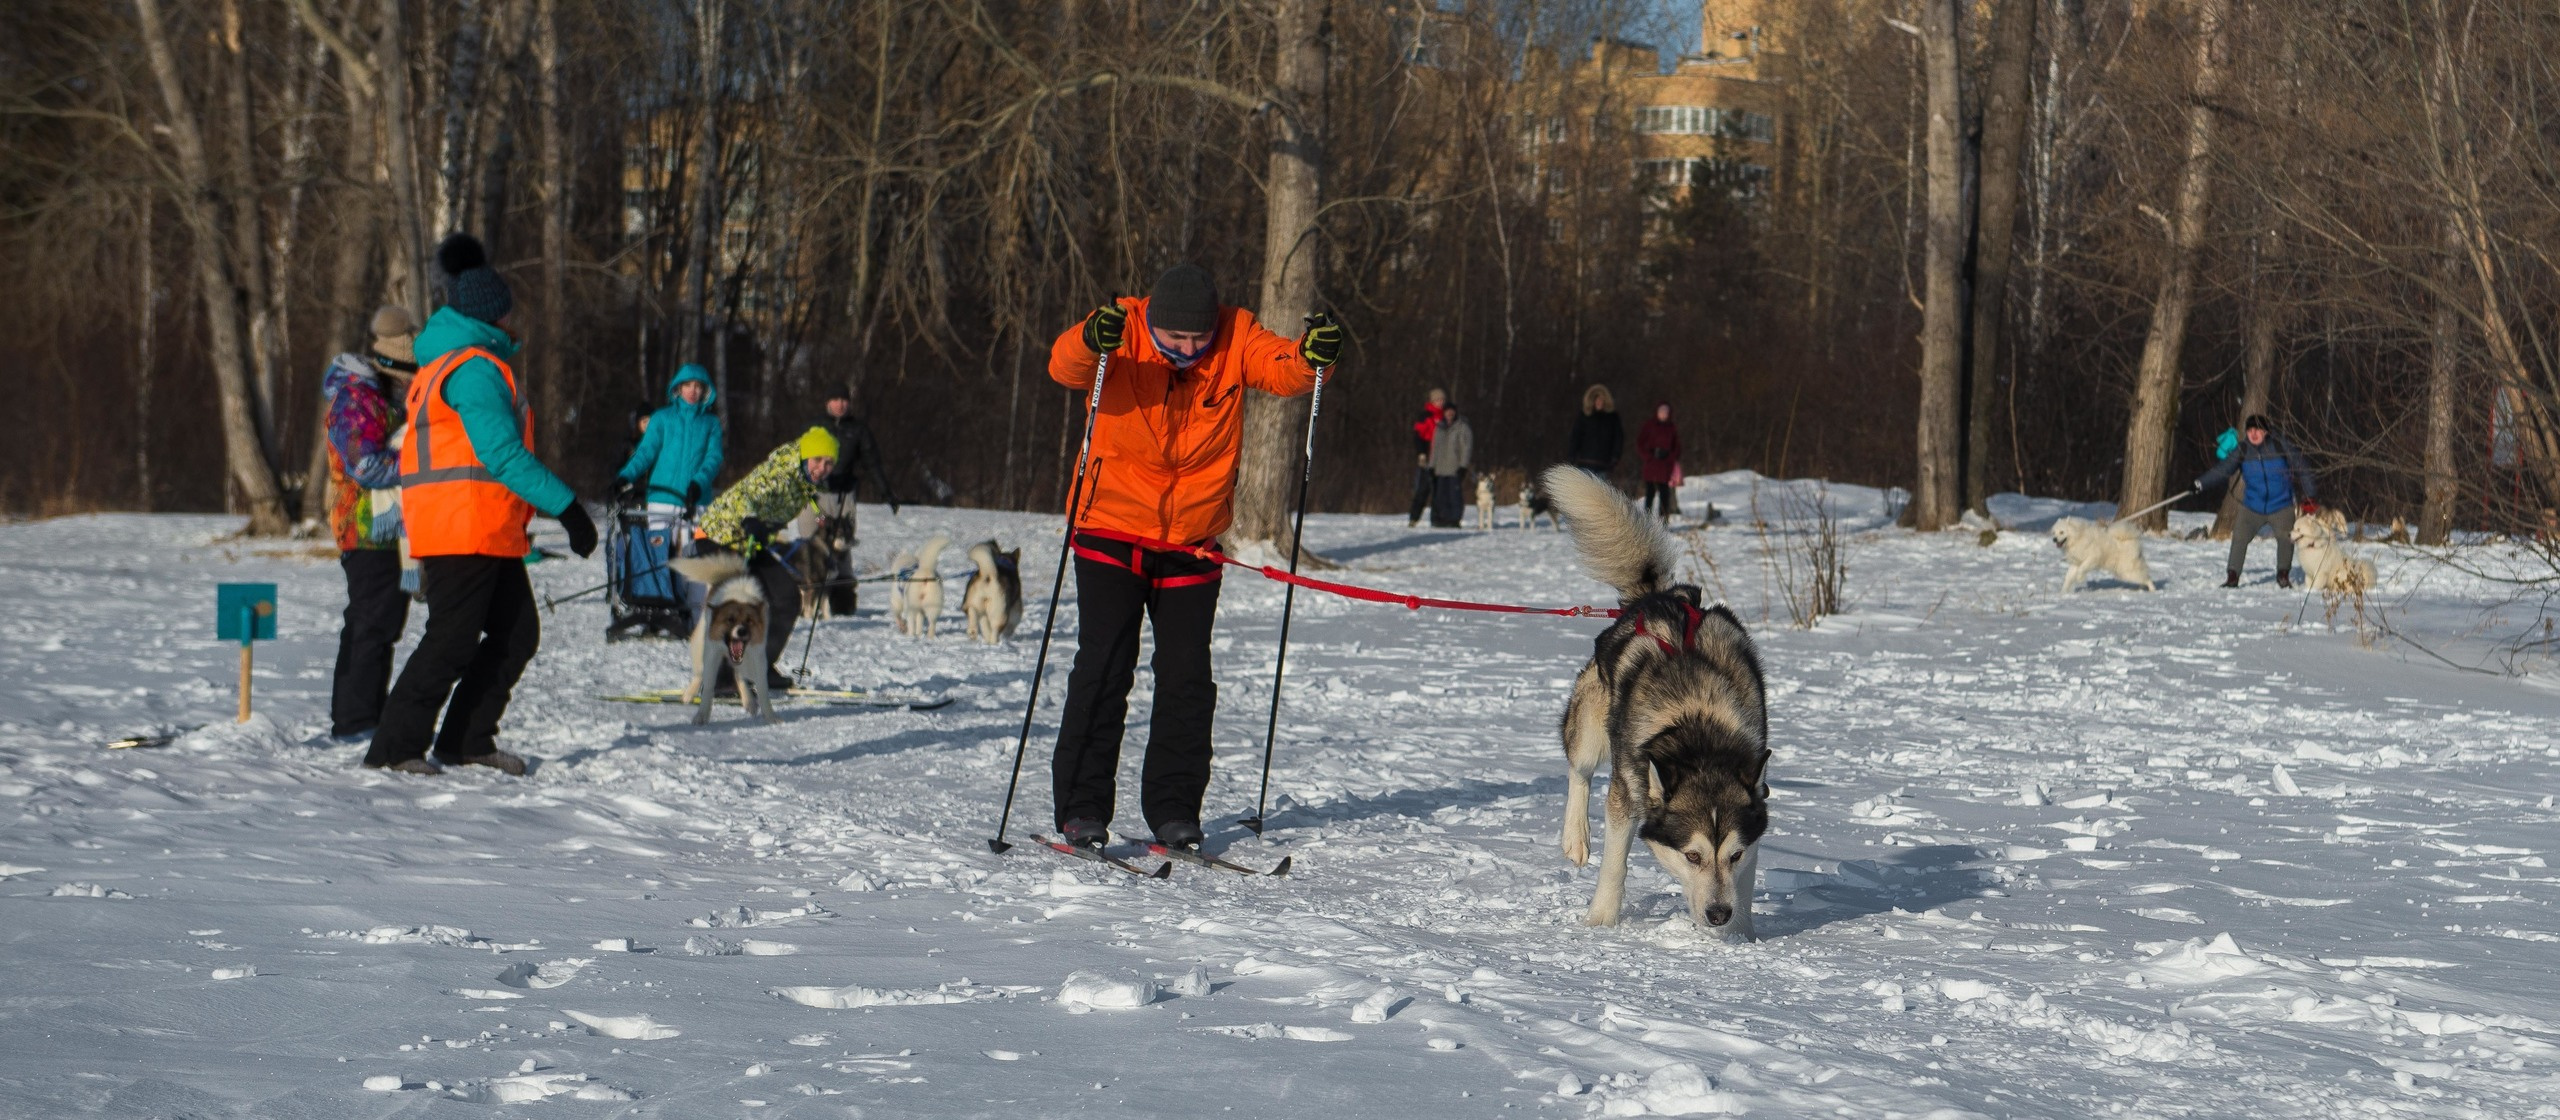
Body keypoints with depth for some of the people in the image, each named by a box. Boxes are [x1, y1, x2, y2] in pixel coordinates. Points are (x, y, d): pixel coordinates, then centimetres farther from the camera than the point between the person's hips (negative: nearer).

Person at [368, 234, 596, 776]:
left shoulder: (442, 362, 20)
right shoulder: (476, 367, -13)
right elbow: (503, 455, -19)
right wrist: (568, 507, -18)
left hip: (491, 534, 10)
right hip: (464, 529, -10)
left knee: (517, 634, 10)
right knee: (453, 640, -8)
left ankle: (466, 741, 15)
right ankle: (395, 747, -3)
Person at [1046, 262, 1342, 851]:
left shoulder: (1237, 337, -7)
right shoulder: (1124, 331, -14)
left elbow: (1281, 370, -21)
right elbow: (1065, 367, -31)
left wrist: (1311, 356, -43)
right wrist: (1090, 342, -53)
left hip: (1193, 541, 2)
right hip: (1113, 529, -2)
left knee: (1186, 678, 3)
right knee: (1103, 669, -4)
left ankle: (1174, 807, 13)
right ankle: (1082, 806, 3)